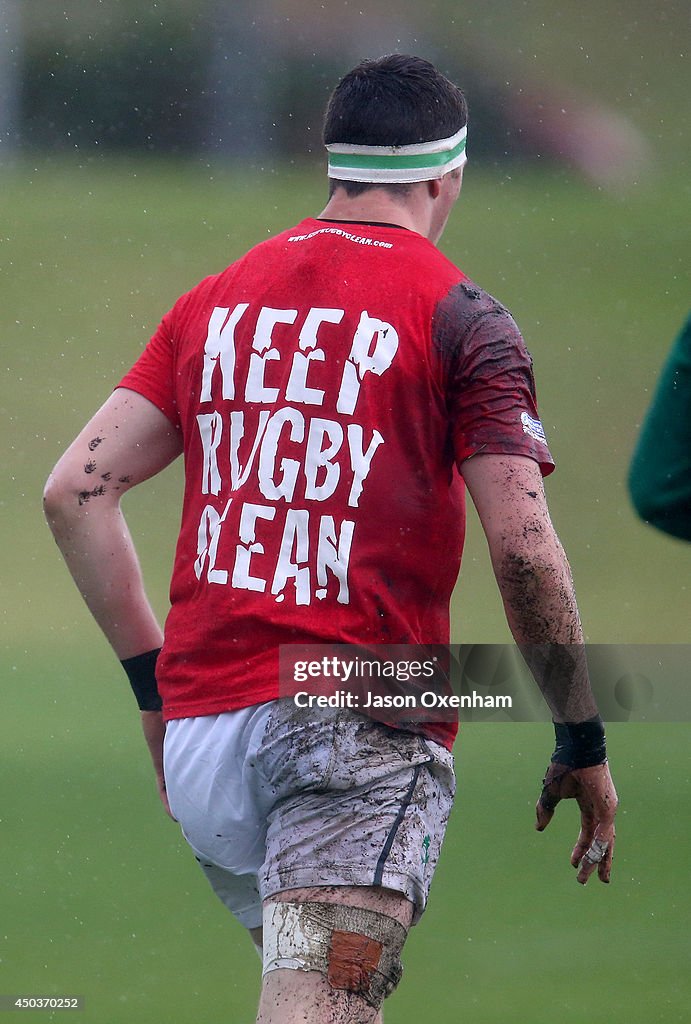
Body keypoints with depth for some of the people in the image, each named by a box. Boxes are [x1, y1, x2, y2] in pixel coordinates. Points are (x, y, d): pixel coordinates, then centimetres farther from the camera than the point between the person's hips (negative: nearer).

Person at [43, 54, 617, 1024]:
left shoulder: (216, 301, 14)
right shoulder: (455, 314, -1)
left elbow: (75, 491, 10)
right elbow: (525, 551, -9)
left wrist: (153, 680, 17)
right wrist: (582, 743, 1)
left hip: (200, 727, 6)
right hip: (361, 731, -6)